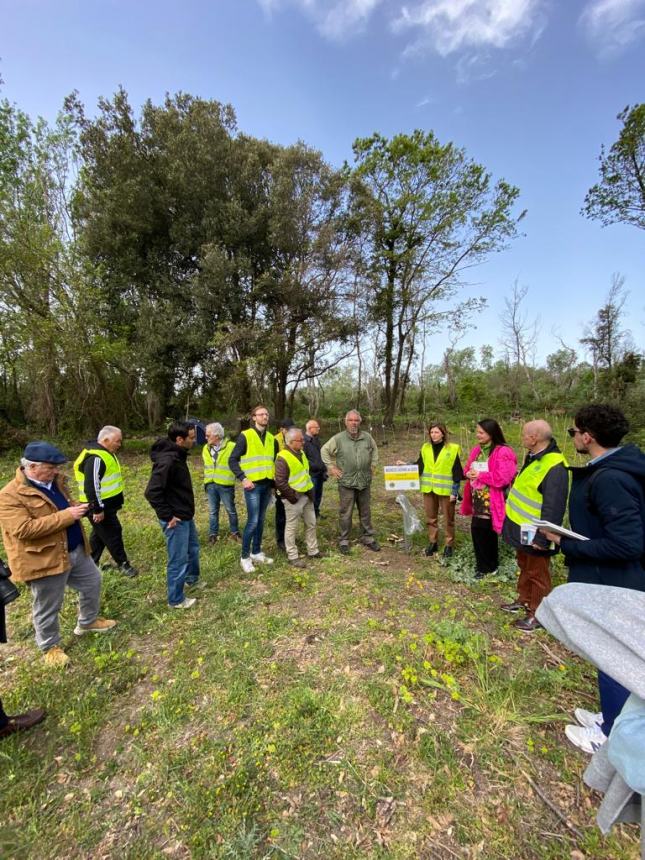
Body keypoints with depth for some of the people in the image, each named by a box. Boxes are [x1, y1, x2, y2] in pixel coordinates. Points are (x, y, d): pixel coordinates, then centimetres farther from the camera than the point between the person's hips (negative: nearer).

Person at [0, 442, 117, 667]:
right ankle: (50, 646, 36)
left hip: (76, 551, 8)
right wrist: (66, 516, -30)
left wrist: (78, 508, -3)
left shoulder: (55, 482, 3)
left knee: (92, 583, 22)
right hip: (44, 560, -8)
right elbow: (24, 529, -29)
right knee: (48, 607, 12)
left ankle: (87, 622, 45)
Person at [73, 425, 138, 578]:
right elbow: (91, 486, -27)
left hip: (106, 504, 10)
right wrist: (97, 509, -23)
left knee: (99, 534, 20)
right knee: (113, 533, 0)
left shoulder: (105, 453, 10)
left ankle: (91, 563, 33)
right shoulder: (96, 458, -24)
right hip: (100, 506, -10)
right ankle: (123, 564, 13)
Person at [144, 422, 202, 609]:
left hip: (186, 516, 10)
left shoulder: (177, 455, 4)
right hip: (176, 519, -10)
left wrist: (186, 511, 16)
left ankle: (192, 579, 49)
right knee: (178, 559, 6)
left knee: (193, 548, 26)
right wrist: (167, 516, -22)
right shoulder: (167, 461, -28)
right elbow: (152, 492, -30)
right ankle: (176, 600, 24)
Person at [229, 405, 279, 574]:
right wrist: (243, 479, -15)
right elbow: (232, 460, -8)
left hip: (267, 485, 6)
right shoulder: (245, 436, -7)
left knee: (261, 520, 13)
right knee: (253, 521, -5)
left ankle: (256, 553, 26)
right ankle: (245, 557, 10)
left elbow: (276, 460, 20)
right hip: (253, 485, -5)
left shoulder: (271, 438, 10)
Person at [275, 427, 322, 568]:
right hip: (294, 498, -9)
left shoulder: (301, 453, 9)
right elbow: (280, 482, -22)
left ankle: (313, 551, 32)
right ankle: (292, 557, 16)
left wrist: (310, 490, 13)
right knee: (291, 527, 4)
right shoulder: (283, 458, -20)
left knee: (311, 523, 17)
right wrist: (293, 496, -18)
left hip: (307, 495, 9)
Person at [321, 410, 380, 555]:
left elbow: (374, 450, 22)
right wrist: (331, 467, -2)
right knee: (345, 513, 4)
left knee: (365, 512, 14)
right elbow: (324, 450, 3)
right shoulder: (338, 438, -7)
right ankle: (343, 540, 17)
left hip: (365, 481, 3)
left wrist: (373, 464, 13)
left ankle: (367, 537, 28)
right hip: (346, 482, -3)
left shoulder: (367, 437, 4)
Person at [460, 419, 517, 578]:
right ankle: (490, 565, 30)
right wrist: (469, 473, -6)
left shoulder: (503, 452, -15)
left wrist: (480, 475, -16)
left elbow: (502, 478, -22)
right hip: (478, 499, 8)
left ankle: (485, 567, 12)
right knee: (487, 532, 16)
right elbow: (468, 469, 17)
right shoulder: (477, 450, 10)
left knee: (479, 530, -6)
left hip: (491, 501, -8)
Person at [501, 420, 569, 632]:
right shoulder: (533, 457, 5)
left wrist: (542, 538, -25)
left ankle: (537, 614, 26)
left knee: (537, 574, 9)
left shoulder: (554, 467, -26)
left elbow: (553, 508, -27)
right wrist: (513, 522, 20)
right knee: (524, 567, 24)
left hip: (534, 534, -9)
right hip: (521, 527, 9)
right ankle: (524, 601, 42)